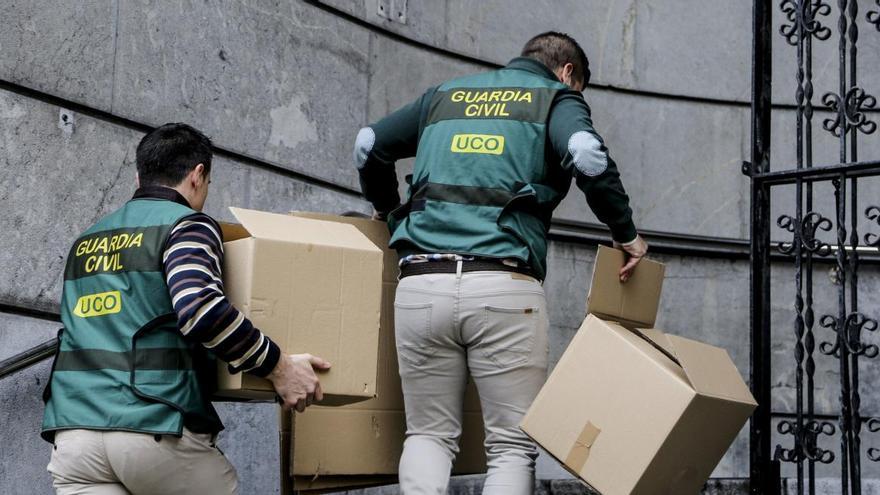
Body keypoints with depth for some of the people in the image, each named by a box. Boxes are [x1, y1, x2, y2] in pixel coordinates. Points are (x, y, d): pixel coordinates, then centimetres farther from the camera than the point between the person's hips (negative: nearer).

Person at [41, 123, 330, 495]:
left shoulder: (86, 242, 23)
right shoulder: (185, 225, 0)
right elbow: (199, 307, -19)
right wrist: (278, 367, -12)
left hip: (75, 427, 5)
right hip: (156, 429, -5)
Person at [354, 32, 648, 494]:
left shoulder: (446, 94, 25)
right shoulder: (554, 98, 11)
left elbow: (369, 145, 28)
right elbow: (586, 155, -10)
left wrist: (387, 209, 45)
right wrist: (625, 233, 1)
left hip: (421, 283, 4)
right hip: (504, 286, -4)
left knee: (429, 434, 14)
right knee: (512, 444, 4)